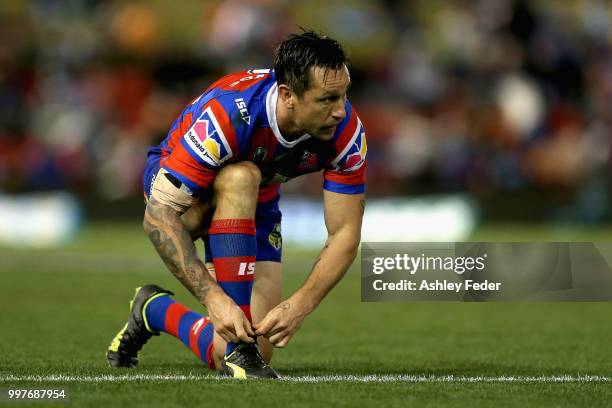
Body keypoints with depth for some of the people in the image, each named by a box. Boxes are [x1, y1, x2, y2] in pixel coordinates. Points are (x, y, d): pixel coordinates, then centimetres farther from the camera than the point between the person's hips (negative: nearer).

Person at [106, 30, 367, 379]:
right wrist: (213, 297, -46)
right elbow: (159, 215, -37)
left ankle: (156, 310, 20)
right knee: (241, 178, -41)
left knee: (259, 351, -10)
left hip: (256, 204, 4)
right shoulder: (228, 113, -39)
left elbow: (345, 233, -22)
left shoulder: (347, 131, -27)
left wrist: (300, 306, -38)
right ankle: (237, 349, -33)